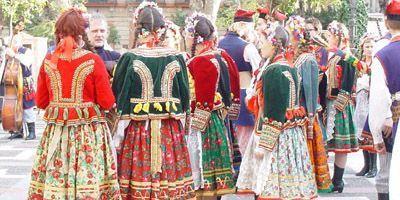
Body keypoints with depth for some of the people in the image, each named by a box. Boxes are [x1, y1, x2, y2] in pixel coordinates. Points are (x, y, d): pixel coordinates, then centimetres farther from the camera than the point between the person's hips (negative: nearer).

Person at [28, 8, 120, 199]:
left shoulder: (48, 61, 1)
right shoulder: (93, 60, -8)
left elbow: (41, 102, 10)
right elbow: (107, 102, -7)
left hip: (55, 132, 3)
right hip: (89, 133, -3)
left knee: (53, 184, 7)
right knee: (91, 183, 2)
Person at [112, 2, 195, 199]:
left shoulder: (129, 59, -7)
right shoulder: (176, 58, 0)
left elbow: (120, 101, -2)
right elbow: (184, 98, 7)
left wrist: (117, 137, 8)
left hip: (137, 129, -2)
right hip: (170, 130, 2)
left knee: (139, 183, 4)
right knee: (169, 180, 9)